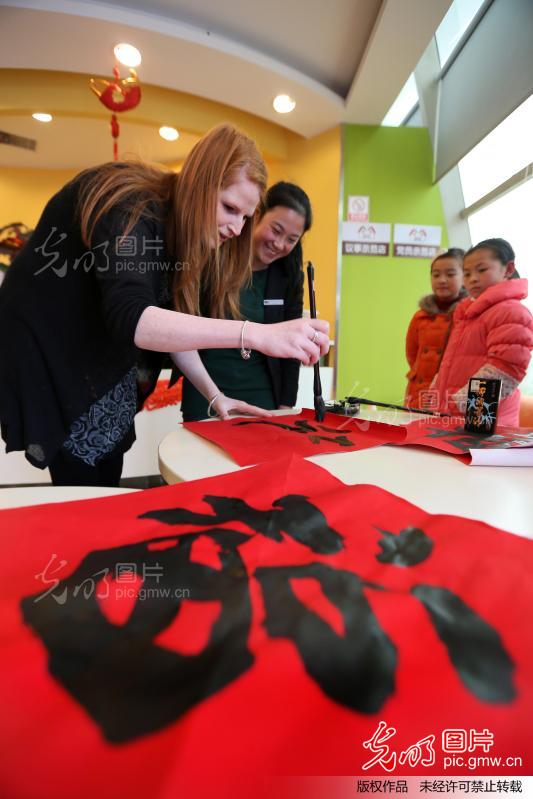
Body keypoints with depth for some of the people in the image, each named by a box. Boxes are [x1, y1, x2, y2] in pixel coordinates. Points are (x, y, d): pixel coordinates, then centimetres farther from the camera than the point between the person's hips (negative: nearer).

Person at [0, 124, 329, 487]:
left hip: (104, 358, 7)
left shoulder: (175, 224, -1)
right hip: (46, 348, -7)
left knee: (108, 483, 11)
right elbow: (130, 318, -43)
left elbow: (172, 322, 0)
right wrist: (257, 335, -52)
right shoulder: (129, 208, -26)